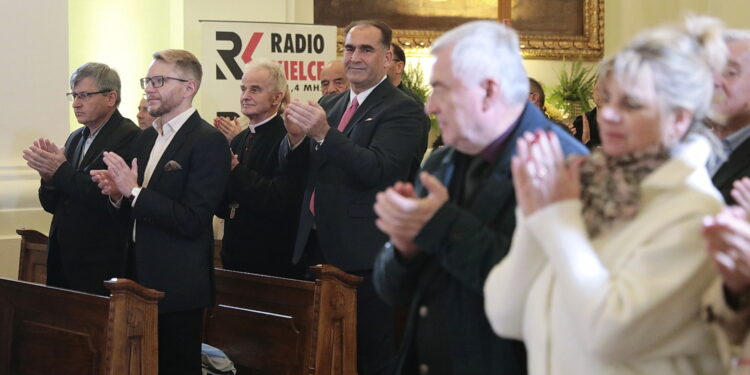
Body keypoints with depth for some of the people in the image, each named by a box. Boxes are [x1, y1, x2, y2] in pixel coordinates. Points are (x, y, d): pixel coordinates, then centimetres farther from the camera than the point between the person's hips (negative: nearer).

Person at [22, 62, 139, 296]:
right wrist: (48, 176, -6)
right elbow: (52, 205, 15)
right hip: (63, 257, 7)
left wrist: (60, 170, -20)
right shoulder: (76, 138, 14)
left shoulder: (130, 138, -11)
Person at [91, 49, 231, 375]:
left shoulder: (208, 142, -14)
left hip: (177, 286, -8)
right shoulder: (146, 138, 12)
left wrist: (134, 191, -21)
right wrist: (118, 194, -4)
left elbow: (192, 221, -21)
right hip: (140, 279, 8)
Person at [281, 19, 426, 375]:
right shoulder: (328, 104, 14)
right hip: (317, 245, 7)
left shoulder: (402, 110, -8)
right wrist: (296, 135, -14)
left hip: (363, 253, -7)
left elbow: (377, 169, -22)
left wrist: (323, 133, -33)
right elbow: (289, 166, 9)